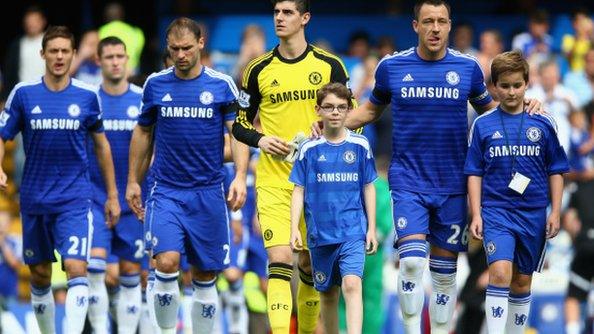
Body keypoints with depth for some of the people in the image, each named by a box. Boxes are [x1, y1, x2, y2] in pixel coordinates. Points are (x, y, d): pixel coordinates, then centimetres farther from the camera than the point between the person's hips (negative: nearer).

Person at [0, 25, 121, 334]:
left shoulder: (86, 96, 0)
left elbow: (102, 145, 11)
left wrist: (112, 195, 12)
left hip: (74, 200, -1)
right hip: (34, 200, 1)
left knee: (76, 269, -17)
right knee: (39, 275, 10)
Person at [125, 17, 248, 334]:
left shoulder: (222, 84, 0)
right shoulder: (155, 84, 4)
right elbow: (142, 132, 15)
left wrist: (240, 176, -15)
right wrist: (133, 180, 14)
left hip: (208, 192, 0)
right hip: (166, 191, 0)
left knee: (205, 276, 5)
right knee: (167, 262, -19)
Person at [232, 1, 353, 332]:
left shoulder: (329, 66, 3)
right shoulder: (259, 70, 4)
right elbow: (240, 124, 11)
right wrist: (260, 140, -9)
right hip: (273, 181, -1)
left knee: (311, 263, 9)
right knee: (280, 260, -15)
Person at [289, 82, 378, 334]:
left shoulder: (360, 146, 2)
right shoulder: (309, 149, 3)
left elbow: (368, 188, 8)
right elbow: (299, 191, 5)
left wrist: (371, 228, 6)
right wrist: (294, 228, -3)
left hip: (353, 231, -2)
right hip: (320, 233, 2)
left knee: (351, 284, -20)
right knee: (328, 293, 12)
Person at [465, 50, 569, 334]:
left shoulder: (543, 124, 2)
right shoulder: (482, 125, 1)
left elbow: (556, 171, 7)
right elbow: (474, 173, 4)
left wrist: (555, 212, 3)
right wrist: (476, 214, -2)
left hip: (533, 214, 2)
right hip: (496, 211, -2)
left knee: (522, 281, 9)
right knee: (500, 272, -19)